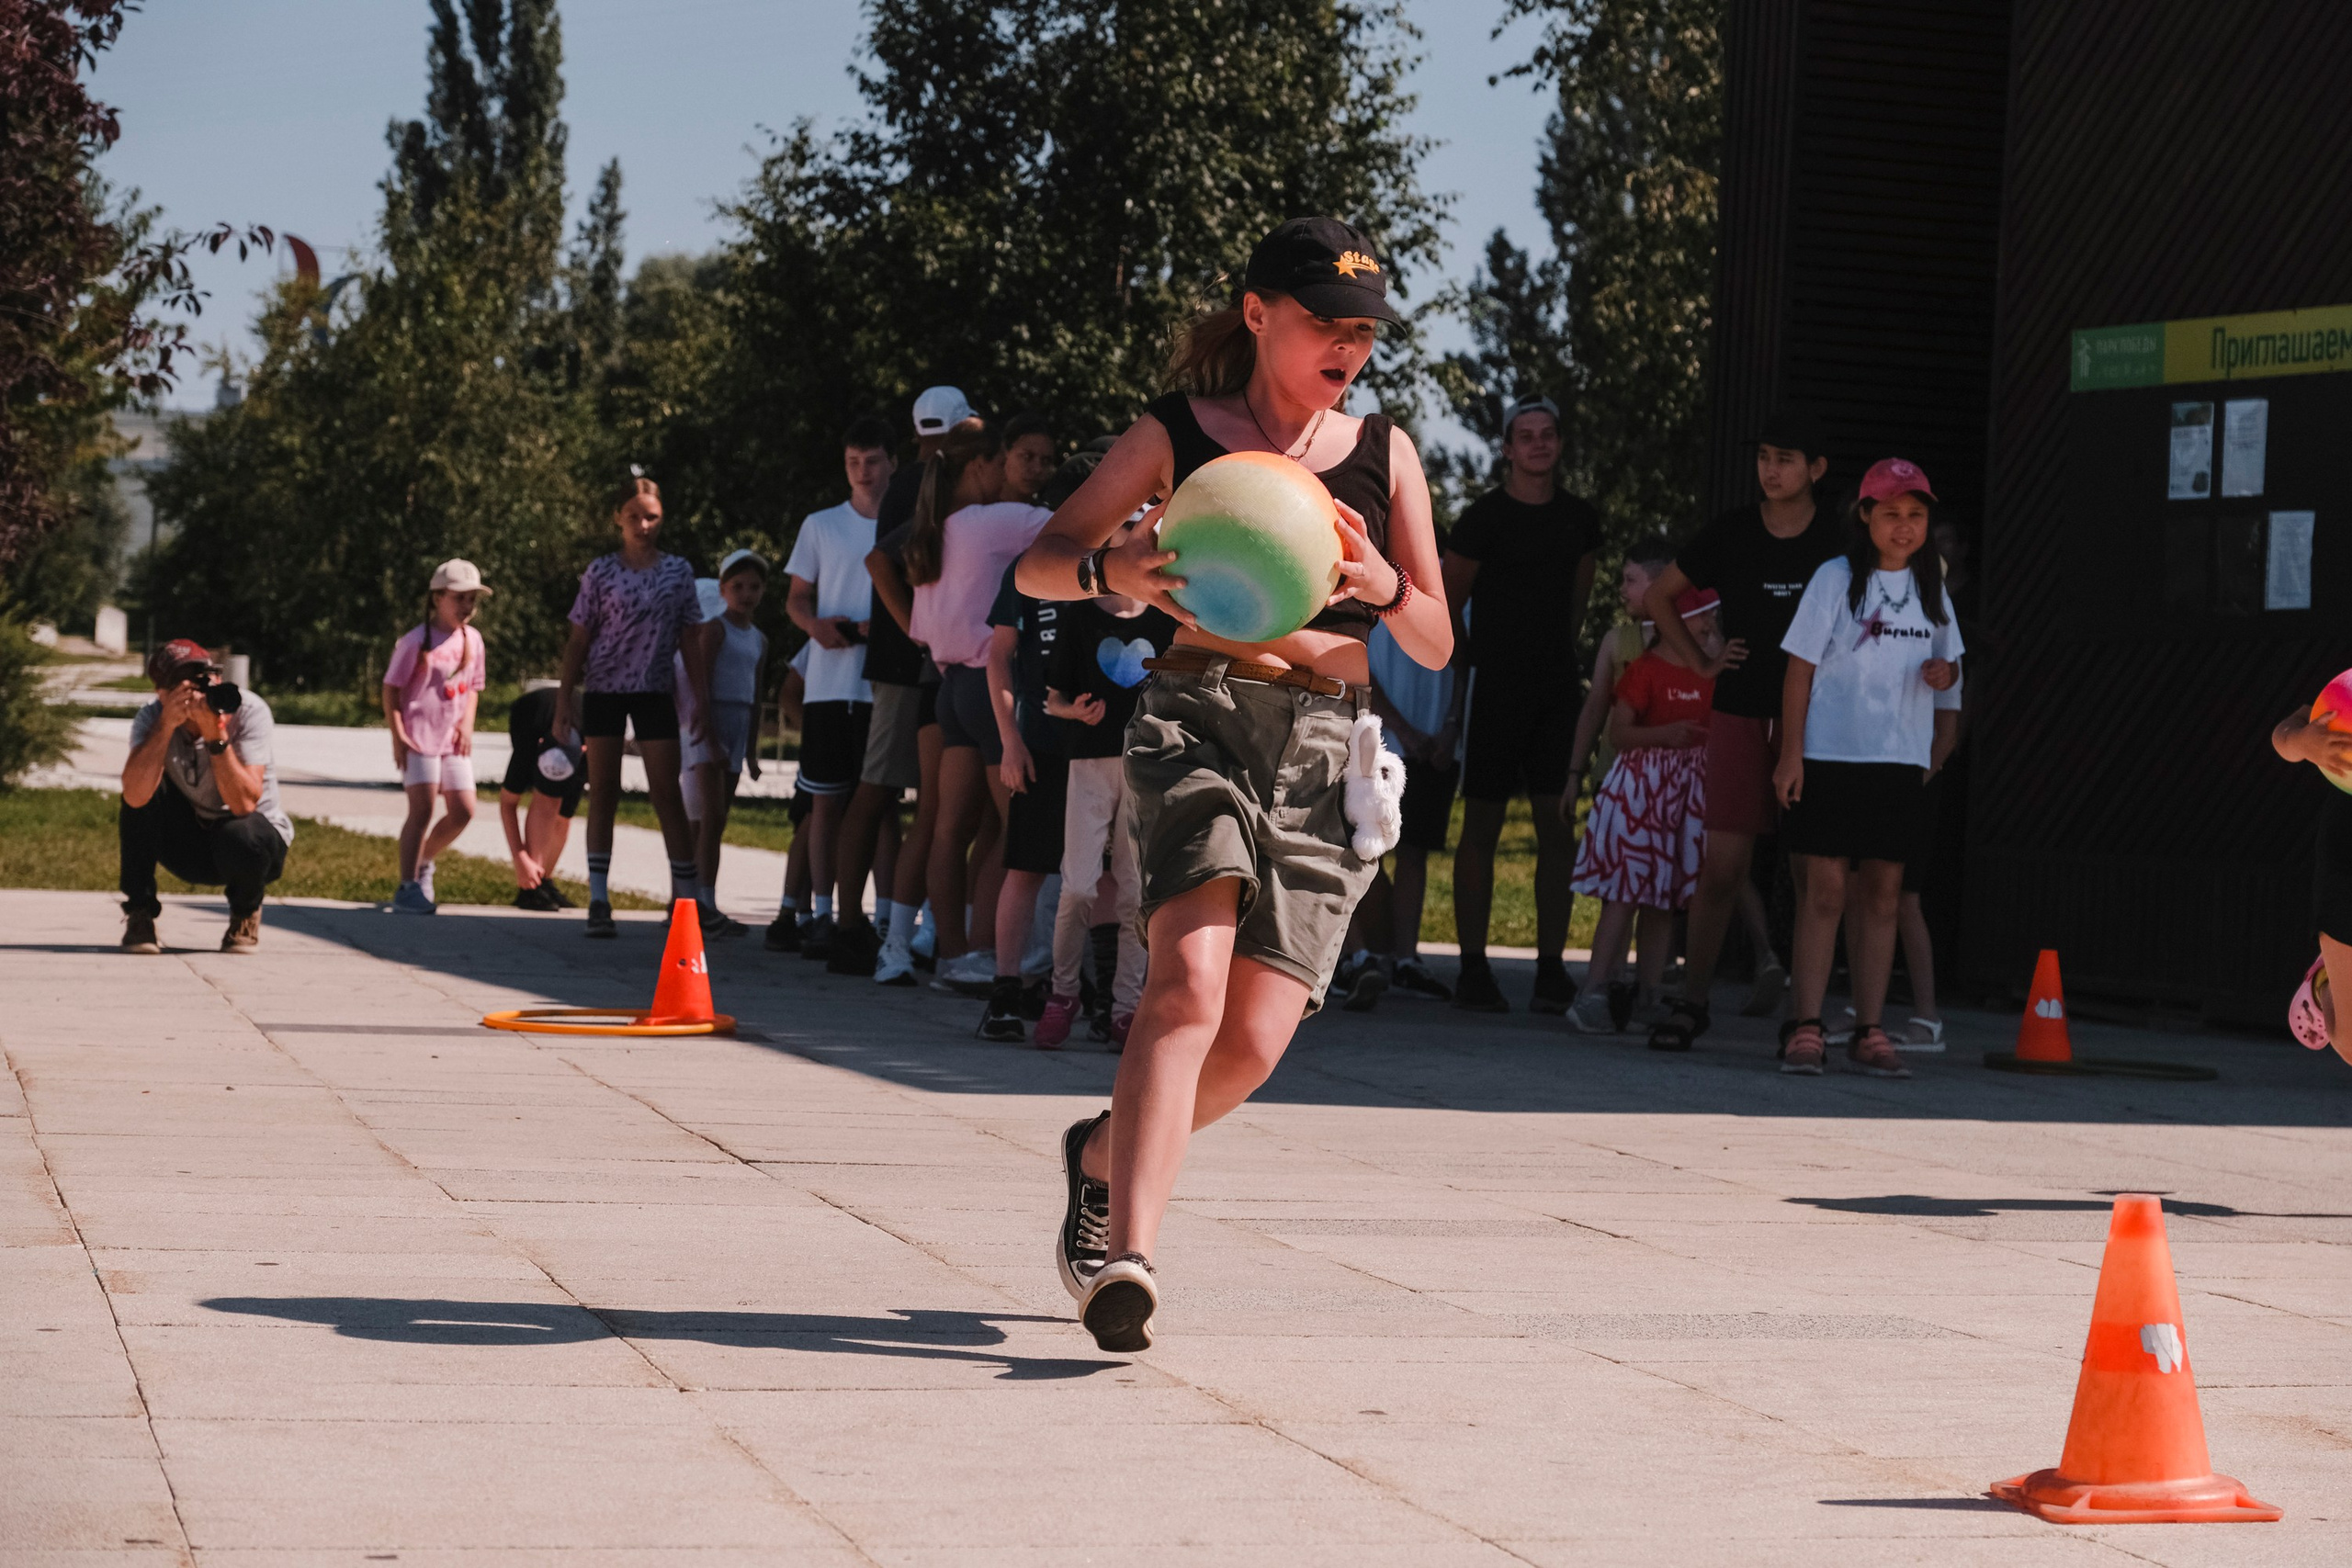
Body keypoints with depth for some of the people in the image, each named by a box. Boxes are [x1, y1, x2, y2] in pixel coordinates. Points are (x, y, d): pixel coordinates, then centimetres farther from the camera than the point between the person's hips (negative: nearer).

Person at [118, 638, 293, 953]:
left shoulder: (248, 711, -22)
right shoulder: (152, 716, -17)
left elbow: (244, 804, -32)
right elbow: (135, 796, -34)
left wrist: (216, 736, -40)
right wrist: (166, 725, -39)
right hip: (189, 845, 2)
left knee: (242, 836, -37)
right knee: (142, 791, -25)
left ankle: (245, 913, 0)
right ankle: (139, 915, -10)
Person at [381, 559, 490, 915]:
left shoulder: (472, 639, 9)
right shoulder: (417, 641, -8)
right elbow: (391, 688, -5)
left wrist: (467, 723, 2)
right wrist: (398, 736, -12)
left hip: (453, 740, 6)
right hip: (419, 736, -6)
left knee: (463, 811, 3)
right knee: (422, 809, -11)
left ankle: (422, 860, 26)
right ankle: (408, 888, -6)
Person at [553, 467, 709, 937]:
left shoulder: (678, 571, 5)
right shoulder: (601, 572, 2)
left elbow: (692, 642, 8)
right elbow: (579, 640, 4)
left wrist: (702, 700, 3)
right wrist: (565, 699, -2)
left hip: (655, 691, 0)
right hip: (603, 689, 0)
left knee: (667, 794, -4)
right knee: (603, 793, 1)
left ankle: (686, 897, 0)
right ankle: (599, 901, 3)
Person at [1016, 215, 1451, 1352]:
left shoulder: (1385, 455, 14)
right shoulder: (1177, 435, 7)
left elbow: (1436, 646, 12)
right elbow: (1037, 565, 6)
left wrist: (1384, 588, -11)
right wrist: (1112, 569, -17)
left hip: (1325, 747, 3)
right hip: (1199, 715, -3)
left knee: (1254, 1041, -4)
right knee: (1190, 979, -25)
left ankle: (1104, 1152, 27)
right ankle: (1127, 1257, -31)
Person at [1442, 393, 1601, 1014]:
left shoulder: (1579, 518, 10)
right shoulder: (1484, 517, -4)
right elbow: (1448, 604, 3)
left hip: (1557, 683, 4)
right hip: (1496, 683, -4)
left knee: (1556, 825, 0)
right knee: (1482, 824, -1)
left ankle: (1551, 969, 3)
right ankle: (1473, 969, 1)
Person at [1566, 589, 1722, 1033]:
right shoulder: (1645, 669, -8)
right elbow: (1617, 733, -12)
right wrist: (1665, 733, -26)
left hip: (1690, 788, 7)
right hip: (1641, 786, -7)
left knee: (1665, 898, 8)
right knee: (1625, 892, -11)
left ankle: (1650, 994, 12)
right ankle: (1593, 992, -12)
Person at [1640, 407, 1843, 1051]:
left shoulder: (1837, 546, -1)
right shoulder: (1729, 534, 2)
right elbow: (1658, 596, 16)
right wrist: (1700, 662, 9)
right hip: (1739, 716, 1)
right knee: (1722, 868, -3)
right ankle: (1692, 1002, 9)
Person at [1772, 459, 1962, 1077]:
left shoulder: (1929, 587, 12)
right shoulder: (1836, 579, -2)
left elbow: (1945, 663, 23)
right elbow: (1800, 667, -3)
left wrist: (1944, 673, -2)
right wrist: (1791, 752, -8)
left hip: (1902, 761, 4)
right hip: (1831, 755, -4)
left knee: (1882, 893, 4)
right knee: (1825, 891, -6)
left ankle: (1869, 1031, 7)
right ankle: (1806, 1028, -3)